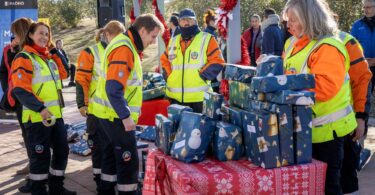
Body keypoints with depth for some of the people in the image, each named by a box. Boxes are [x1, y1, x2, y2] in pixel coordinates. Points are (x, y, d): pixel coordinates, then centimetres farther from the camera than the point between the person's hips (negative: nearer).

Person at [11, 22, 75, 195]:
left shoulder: (49, 57, 17)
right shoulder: (23, 58, -10)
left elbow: (63, 73, 13)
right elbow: (20, 90, -18)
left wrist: (55, 51, 7)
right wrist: (40, 108, -27)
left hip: (56, 114, 8)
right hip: (37, 117, -8)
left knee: (62, 150, 14)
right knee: (41, 155, -1)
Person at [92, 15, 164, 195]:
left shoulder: (126, 45, 12)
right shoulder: (124, 48, -20)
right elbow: (114, 88, -28)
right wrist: (126, 116, -24)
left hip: (112, 113, 10)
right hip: (116, 115, -10)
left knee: (113, 153, 20)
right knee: (128, 159, -5)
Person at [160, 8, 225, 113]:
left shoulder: (207, 39, -2)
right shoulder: (173, 41, 14)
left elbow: (217, 62, -8)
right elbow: (164, 60, 24)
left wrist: (199, 77, -14)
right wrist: (169, 76, 8)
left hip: (198, 97, -5)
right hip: (175, 96, 5)